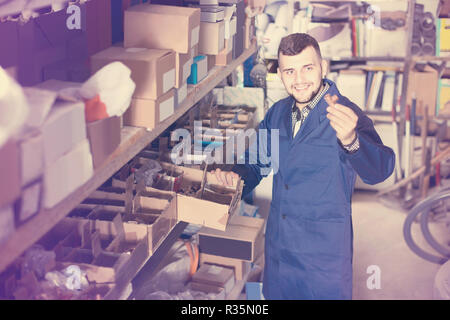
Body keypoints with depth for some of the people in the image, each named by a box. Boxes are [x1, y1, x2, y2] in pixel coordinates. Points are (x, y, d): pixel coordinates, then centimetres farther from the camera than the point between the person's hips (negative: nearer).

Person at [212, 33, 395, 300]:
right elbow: (257, 160, 18)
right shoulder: (278, 113, 3)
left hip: (324, 256, -6)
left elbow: (379, 170, -34)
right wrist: (237, 175, -4)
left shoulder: (345, 114, -17)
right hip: (278, 247, 6)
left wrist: (350, 140, -55)